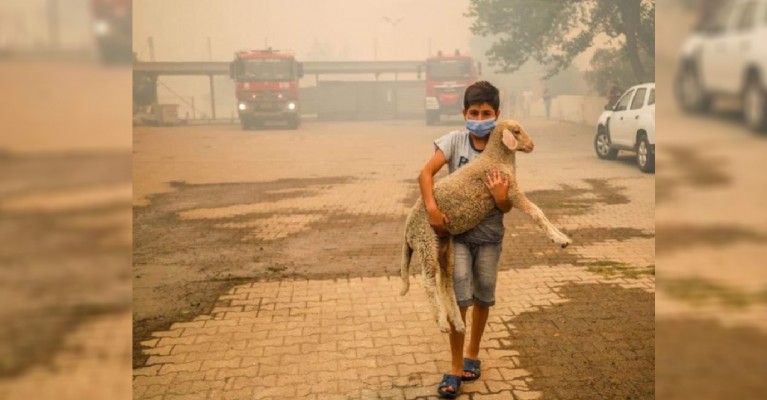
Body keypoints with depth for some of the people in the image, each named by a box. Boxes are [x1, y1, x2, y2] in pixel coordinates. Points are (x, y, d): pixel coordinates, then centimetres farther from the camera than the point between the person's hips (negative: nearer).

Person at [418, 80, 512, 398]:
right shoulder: (454, 141, -8)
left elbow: (507, 208, -5)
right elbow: (425, 174, -18)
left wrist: (501, 197, -27)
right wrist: (432, 209, -32)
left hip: (488, 235, 2)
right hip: (456, 232, -2)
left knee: (483, 297, 14)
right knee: (460, 299, -5)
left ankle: (472, 354, 36)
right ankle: (456, 368, 8)